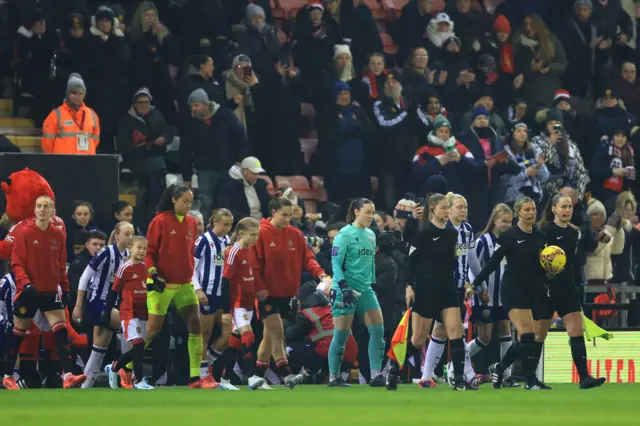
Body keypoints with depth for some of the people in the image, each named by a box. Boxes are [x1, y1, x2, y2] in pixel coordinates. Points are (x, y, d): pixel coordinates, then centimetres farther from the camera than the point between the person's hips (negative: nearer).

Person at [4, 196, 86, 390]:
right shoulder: (25, 233, -7)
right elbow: (16, 263, -9)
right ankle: (8, 376, 21)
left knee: (61, 330, -11)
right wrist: (25, 282, -23)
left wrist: (65, 287, 10)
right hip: (28, 291, -3)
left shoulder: (58, 235, 5)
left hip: (50, 292, 3)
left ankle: (67, 375, -17)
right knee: (18, 333, 7)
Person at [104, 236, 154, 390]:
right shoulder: (125, 268, -8)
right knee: (139, 344, -15)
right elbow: (114, 291, -6)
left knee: (138, 348, 9)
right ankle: (139, 380, -10)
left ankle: (113, 368, 30)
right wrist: (107, 312, -5)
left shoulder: (145, 267, 8)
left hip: (142, 312, 7)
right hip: (129, 312, -7)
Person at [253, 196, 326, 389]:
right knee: (277, 332, -14)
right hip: (267, 293, -6)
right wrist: (259, 287, -19)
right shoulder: (261, 233, -9)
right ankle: (286, 375, -19)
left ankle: (258, 376, 21)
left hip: (286, 293, 6)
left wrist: (319, 272, -12)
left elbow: (307, 258, 6)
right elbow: (254, 262, -11)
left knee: (270, 335, 12)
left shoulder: (295, 235, 7)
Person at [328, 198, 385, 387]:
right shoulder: (345, 234, -9)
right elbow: (335, 263, -13)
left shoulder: (371, 235, 13)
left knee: (378, 330, -3)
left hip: (365, 290, 7)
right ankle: (334, 377, 5)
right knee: (341, 334, -4)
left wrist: (373, 283, 19)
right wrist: (343, 286, -22)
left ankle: (376, 375, -2)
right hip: (345, 290, -7)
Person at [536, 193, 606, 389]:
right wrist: (546, 270, -30)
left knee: (577, 333, -5)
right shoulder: (546, 230, -10)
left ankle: (584, 377, -10)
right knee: (539, 336, 4)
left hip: (568, 288, 6)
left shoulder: (574, 232, 10)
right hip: (546, 290, -6)